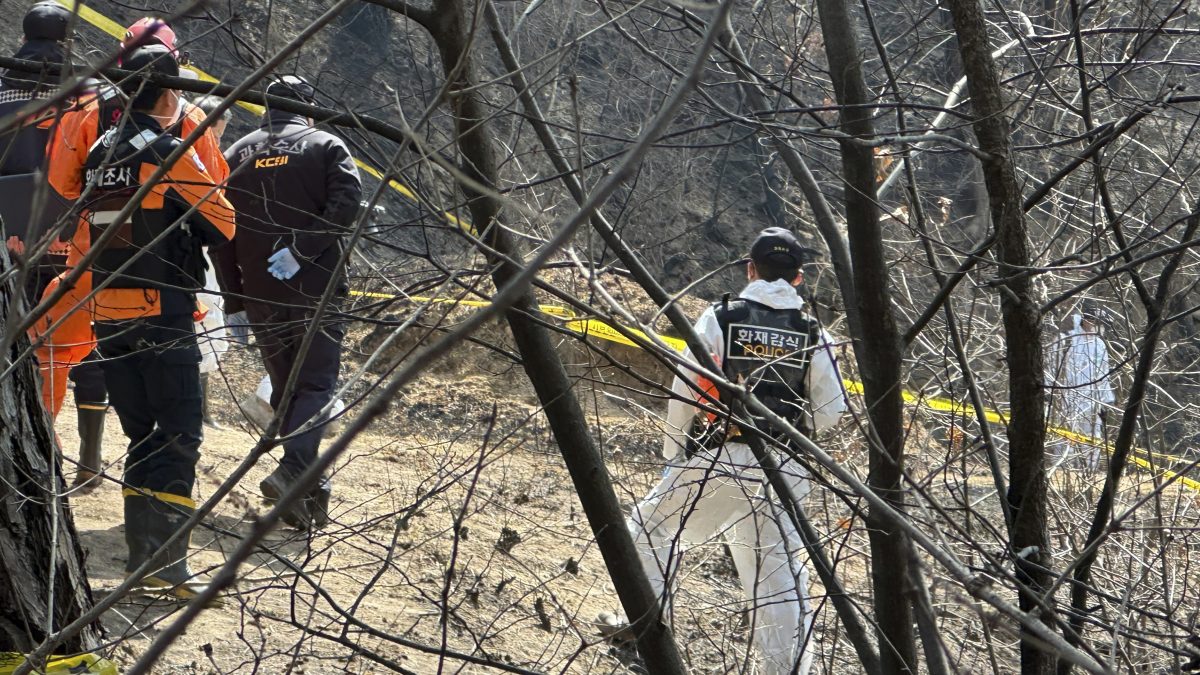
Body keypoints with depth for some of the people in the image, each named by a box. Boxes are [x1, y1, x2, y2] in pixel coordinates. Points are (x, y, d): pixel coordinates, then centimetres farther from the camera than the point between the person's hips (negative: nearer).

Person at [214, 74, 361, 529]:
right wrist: (302, 248, -16)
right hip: (317, 290, -3)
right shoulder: (326, 147, 3)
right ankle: (294, 470, -24)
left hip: (260, 297, 3)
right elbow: (345, 204, -16)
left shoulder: (237, 154, 12)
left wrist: (234, 302, 11)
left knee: (284, 389, 15)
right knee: (316, 385, -2)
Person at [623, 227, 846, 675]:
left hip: (717, 459, -2)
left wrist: (673, 450, 9)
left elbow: (686, 390, -5)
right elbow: (830, 411, 2)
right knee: (778, 569, 10)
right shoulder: (813, 334, 1)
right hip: (781, 471, 2)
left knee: (651, 527, 17)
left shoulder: (720, 318, -5)